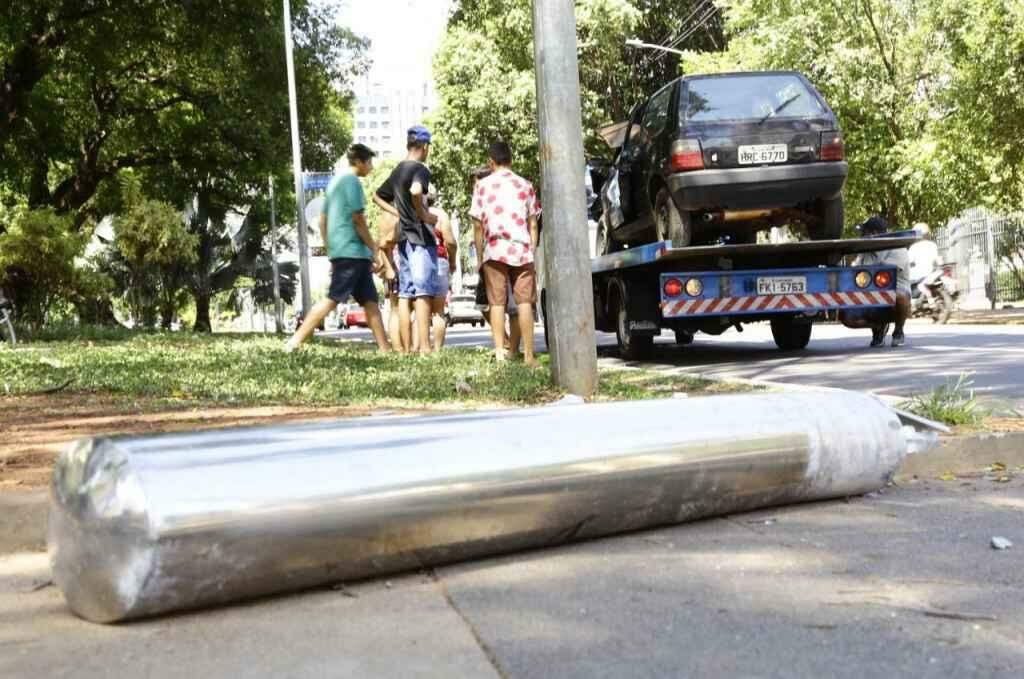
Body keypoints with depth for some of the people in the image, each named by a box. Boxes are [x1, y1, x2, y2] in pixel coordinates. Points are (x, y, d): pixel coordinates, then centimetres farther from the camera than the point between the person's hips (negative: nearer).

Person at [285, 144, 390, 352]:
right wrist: (375, 251, -8)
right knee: (333, 299, -12)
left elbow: (322, 221, 20)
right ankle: (295, 342, -13)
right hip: (352, 250, -10)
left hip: (338, 251, 10)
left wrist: (332, 253, 23)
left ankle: (385, 349, 6)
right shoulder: (352, 181, -7)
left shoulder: (335, 181, 20)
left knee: (370, 301, 7)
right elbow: (358, 219, -13)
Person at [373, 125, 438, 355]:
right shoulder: (420, 169, -9)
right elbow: (415, 191, -32)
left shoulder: (398, 171, 15)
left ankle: (406, 349, 8)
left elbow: (377, 196, 28)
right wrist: (423, 214, -17)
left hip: (404, 238, 8)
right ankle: (425, 347, -12)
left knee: (405, 295, 6)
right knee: (423, 293, -9)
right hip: (421, 237, -8)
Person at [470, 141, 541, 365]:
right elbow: (533, 224, 8)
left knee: (497, 303, 3)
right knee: (524, 302, 0)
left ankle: (499, 353, -1)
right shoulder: (525, 185, 10)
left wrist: (480, 256, 10)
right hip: (522, 249, 1)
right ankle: (528, 355, -3)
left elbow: (477, 225, 3)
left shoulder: (483, 185, 5)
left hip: (494, 249, -1)